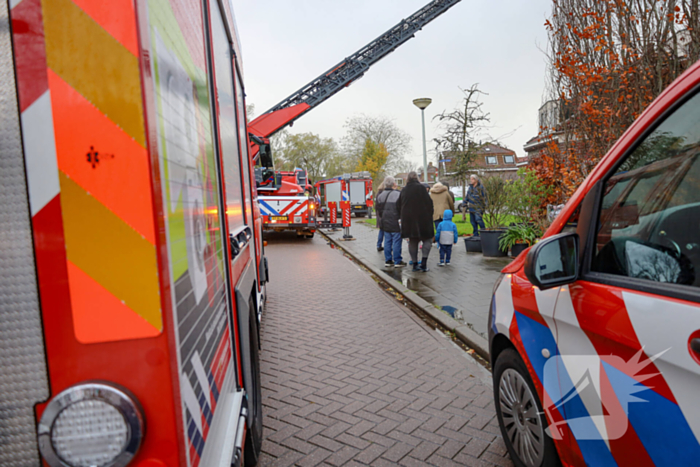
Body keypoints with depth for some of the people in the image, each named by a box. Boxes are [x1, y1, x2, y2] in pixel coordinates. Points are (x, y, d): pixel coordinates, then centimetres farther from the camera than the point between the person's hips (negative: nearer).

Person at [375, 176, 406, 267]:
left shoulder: (380, 195, 10)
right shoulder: (398, 194, -11)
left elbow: (378, 210, 15)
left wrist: (380, 222, 21)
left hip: (385, 223, 6)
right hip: (395, 223, -6)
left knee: (387, 242, 12)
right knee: (396, 241, 0)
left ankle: (388, 260, 16)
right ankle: (397, 261, 4)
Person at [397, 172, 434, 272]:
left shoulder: (404, 190, 6)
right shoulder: (421, 188, -7)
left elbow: (399, 206, 11)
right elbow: (429, 203, -8)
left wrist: (402, 218, 19)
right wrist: (429, 216, 2)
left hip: (408, 220, 4)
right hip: (422, 218, -4)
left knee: (413, 241, 11)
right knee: (427, 239, 6)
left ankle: (415, 264, 13)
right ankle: (424, 262, -8)